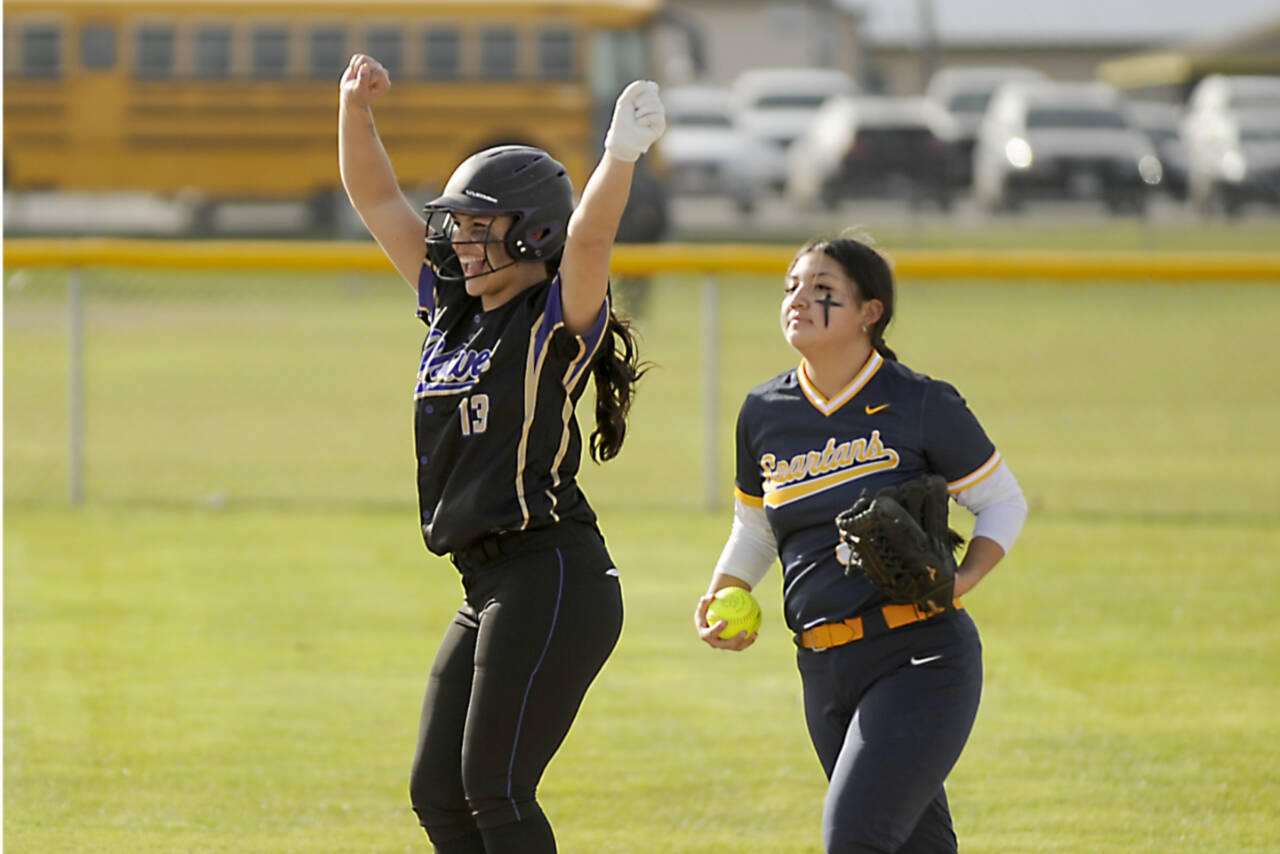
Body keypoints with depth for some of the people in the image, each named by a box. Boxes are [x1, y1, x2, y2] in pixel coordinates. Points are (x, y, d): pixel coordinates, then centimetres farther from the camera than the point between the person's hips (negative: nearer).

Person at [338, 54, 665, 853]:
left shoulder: (559, 319, -6)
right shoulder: (453, 308, 15)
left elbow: (587, 235, -26)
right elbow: (377, 199, 17)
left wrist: (622, 157, -44)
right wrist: (356, 107, 3)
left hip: (553, 579, -9)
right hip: (490, 590, 9)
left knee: (495, 790, -9)